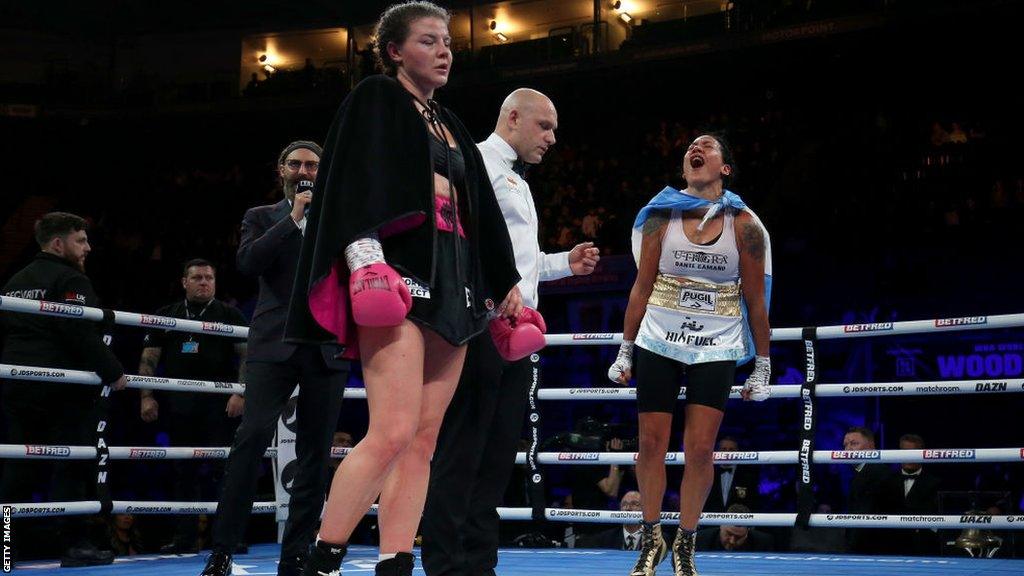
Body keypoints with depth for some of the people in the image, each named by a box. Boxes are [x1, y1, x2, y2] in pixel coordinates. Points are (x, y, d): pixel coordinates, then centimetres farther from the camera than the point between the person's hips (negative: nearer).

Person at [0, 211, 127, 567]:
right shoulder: (70, 280, -8)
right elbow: (82, 334, -19)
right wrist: (113, 373, -12)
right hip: (61, 387, -8)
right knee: (71, 465, -3)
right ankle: (74, 544, -3)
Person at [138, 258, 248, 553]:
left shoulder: (229, 314, 8)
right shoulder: (167, 315, 16)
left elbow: (246, 355, 2)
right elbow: (149, 358, 13)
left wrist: (240, 394, -11)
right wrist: (146, 397, 2)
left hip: (219, 403, -3)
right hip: (179, 402, 3)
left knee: (224, 468, -7)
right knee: (184, 471, 5)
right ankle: (185, 538, 10)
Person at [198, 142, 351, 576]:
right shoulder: (263, 217, 15)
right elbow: (247, 263, -5)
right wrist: (293, 218, -7)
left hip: (327, 347, 2)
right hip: (276, 343, -2)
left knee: (315, 454, 1)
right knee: (252, 436, -17)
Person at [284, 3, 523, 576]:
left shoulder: (450, 125, 25)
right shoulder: (376, 99, 4)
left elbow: (481, 211, 27)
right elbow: (356, 181, -10)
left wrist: (507, 286, 24)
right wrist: (365, 258, -25)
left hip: (453, 285, 8)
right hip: (396, 275, -8)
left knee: (423, 441, 1)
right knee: (393, 431, -20)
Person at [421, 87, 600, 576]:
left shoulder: (515, 180, 27)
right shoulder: (480, 162, -3)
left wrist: (564, 263, 18)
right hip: (483, 327, -10)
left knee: (496, 458, 9)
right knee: (460, 453, -9)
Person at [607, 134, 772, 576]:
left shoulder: (743, 224, -3)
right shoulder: (661, 216, 1)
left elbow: (755, 300, 1)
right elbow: (642, 287, 5)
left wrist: (763, 367, 1)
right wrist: (625, 351, 4)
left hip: (716, 348, -1)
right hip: (659, 342, 1)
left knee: (700, 449, -6)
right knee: (651, 444, 1)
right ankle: (652, 539, 17)